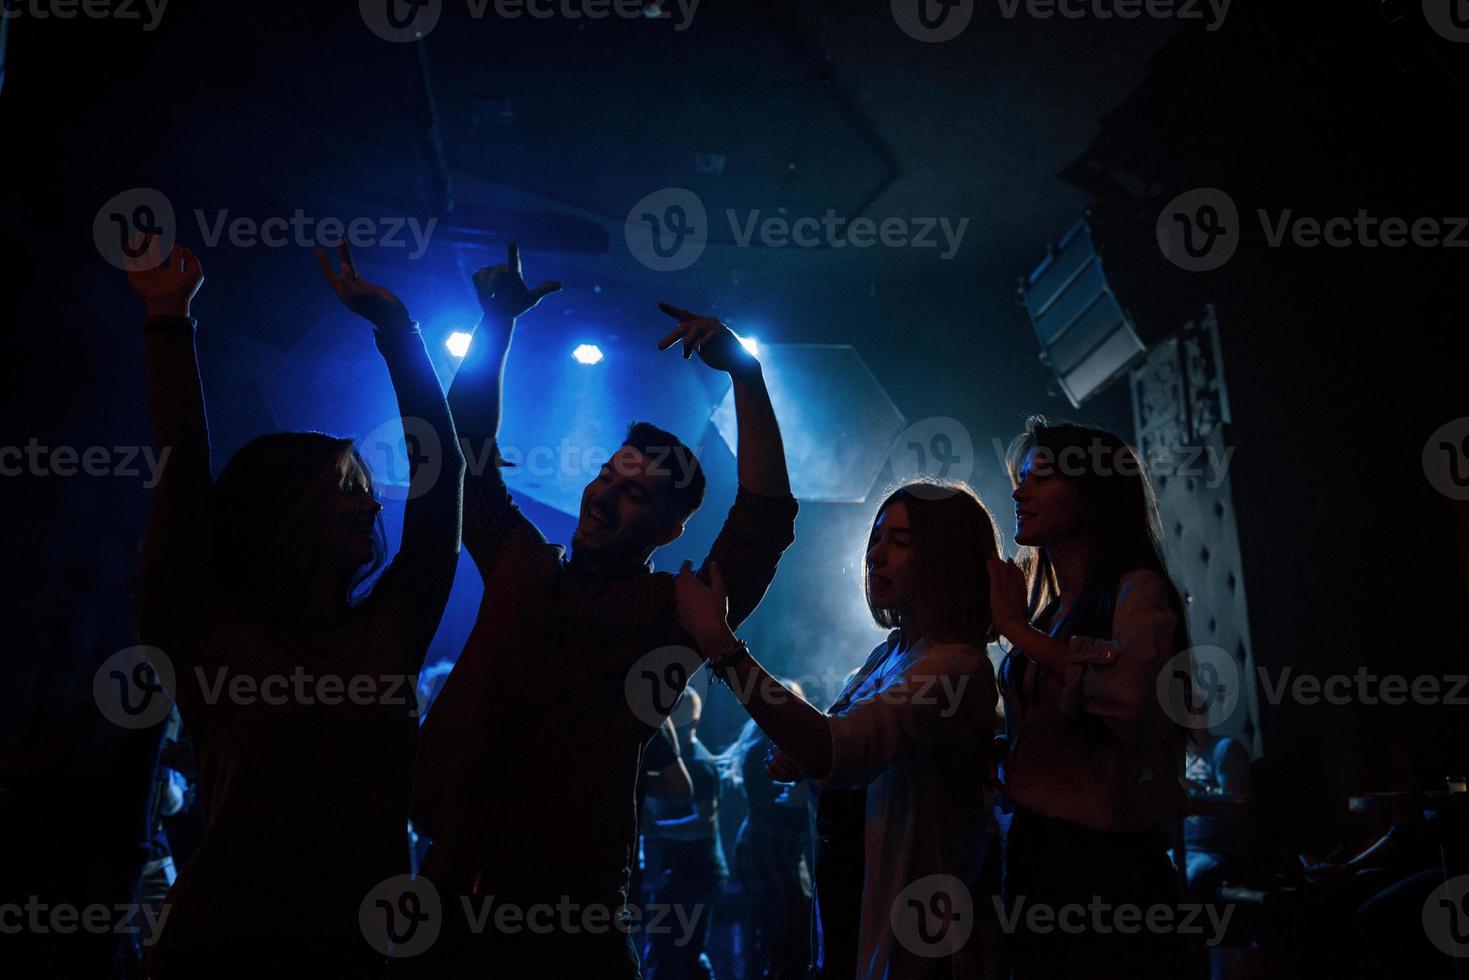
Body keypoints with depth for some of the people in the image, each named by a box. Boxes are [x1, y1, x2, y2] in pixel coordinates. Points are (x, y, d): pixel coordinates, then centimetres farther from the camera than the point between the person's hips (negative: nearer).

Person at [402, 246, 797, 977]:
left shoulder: (670, 610, -5)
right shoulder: (518, 565, 6)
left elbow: (765, 522, -16)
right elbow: (469, 445, 10)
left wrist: (745, 374, -18)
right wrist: (497, 319, 5)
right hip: (452, 888, 4)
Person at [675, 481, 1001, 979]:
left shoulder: (956, 667, -22)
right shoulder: (890, 652, 5)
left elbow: (836, 751, -35)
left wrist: (721, 645, -37)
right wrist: (799, 759, -5)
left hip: (907, 932, -8)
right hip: (845, 891, 8)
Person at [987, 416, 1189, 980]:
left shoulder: (1138, 592, -11)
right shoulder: (1045, 608, 9)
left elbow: (1132, 694, -31)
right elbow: (1026, 737, 10)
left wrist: (1019, 629, -21)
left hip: (1106, 864, -7)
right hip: (1030, 853, 7)